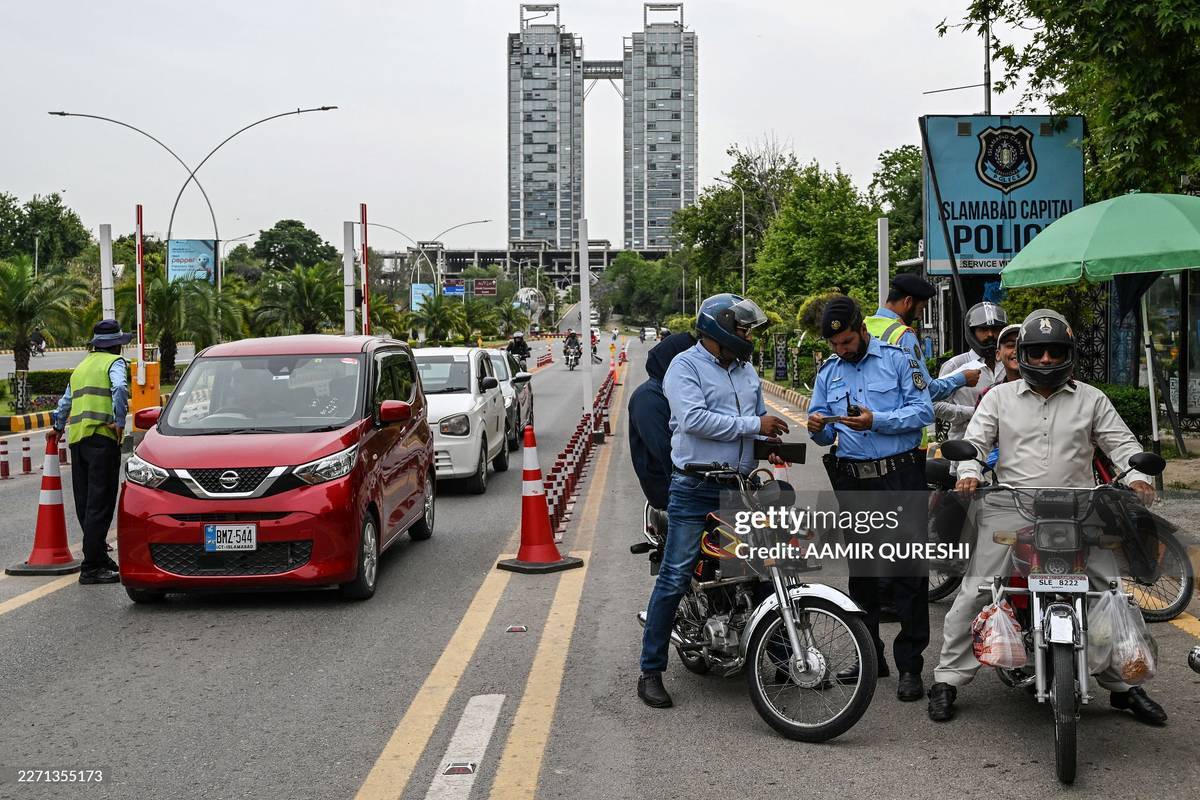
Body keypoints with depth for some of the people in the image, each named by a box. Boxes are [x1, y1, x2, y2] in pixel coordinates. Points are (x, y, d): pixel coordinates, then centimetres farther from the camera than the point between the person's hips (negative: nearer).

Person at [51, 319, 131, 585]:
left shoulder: (82, 366, 25)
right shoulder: (114, 362, 2)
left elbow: (66, 402, 35)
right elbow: (120, 388, -20)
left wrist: (58, 427, 50)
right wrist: (120, 421, -14)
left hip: (77, 439, 8)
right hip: (102, 437, -8)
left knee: (85, 503, 13)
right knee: (100, 503, -8)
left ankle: (98, 555, 21)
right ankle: (92, 567, -11)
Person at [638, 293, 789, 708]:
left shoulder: (746, 370, 18)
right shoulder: (685, 366, -5)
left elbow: (760, 419, 28)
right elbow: (694, 418, -20)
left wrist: (770, 442, 5)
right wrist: (753, 425, -16)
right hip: (695, 489, -7)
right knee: (675, 578, -7)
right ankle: (651, 671, 0)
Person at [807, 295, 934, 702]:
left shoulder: (898, 359, -2)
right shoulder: (828, 372, 14)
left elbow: (923, 410, -9)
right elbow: (825, 435, 14)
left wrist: (876, 421, -20)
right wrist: (818, 427, -9)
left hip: (900, 475, -5)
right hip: (853, 481, 5)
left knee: (908, 573, -6)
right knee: (861, 572, 12)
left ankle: (910, 665, -1)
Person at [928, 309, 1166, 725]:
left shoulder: (1091, 399, 13)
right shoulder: (999, 397, 12)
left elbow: (1121, 442, 10)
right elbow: (974, 440, 6)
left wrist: (1137, 475, -9)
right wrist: (969, 472, -14)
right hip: (1010, 509, -1)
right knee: (975, 593, -7)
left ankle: (1124, 685, 16)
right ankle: (948, 678, 2)